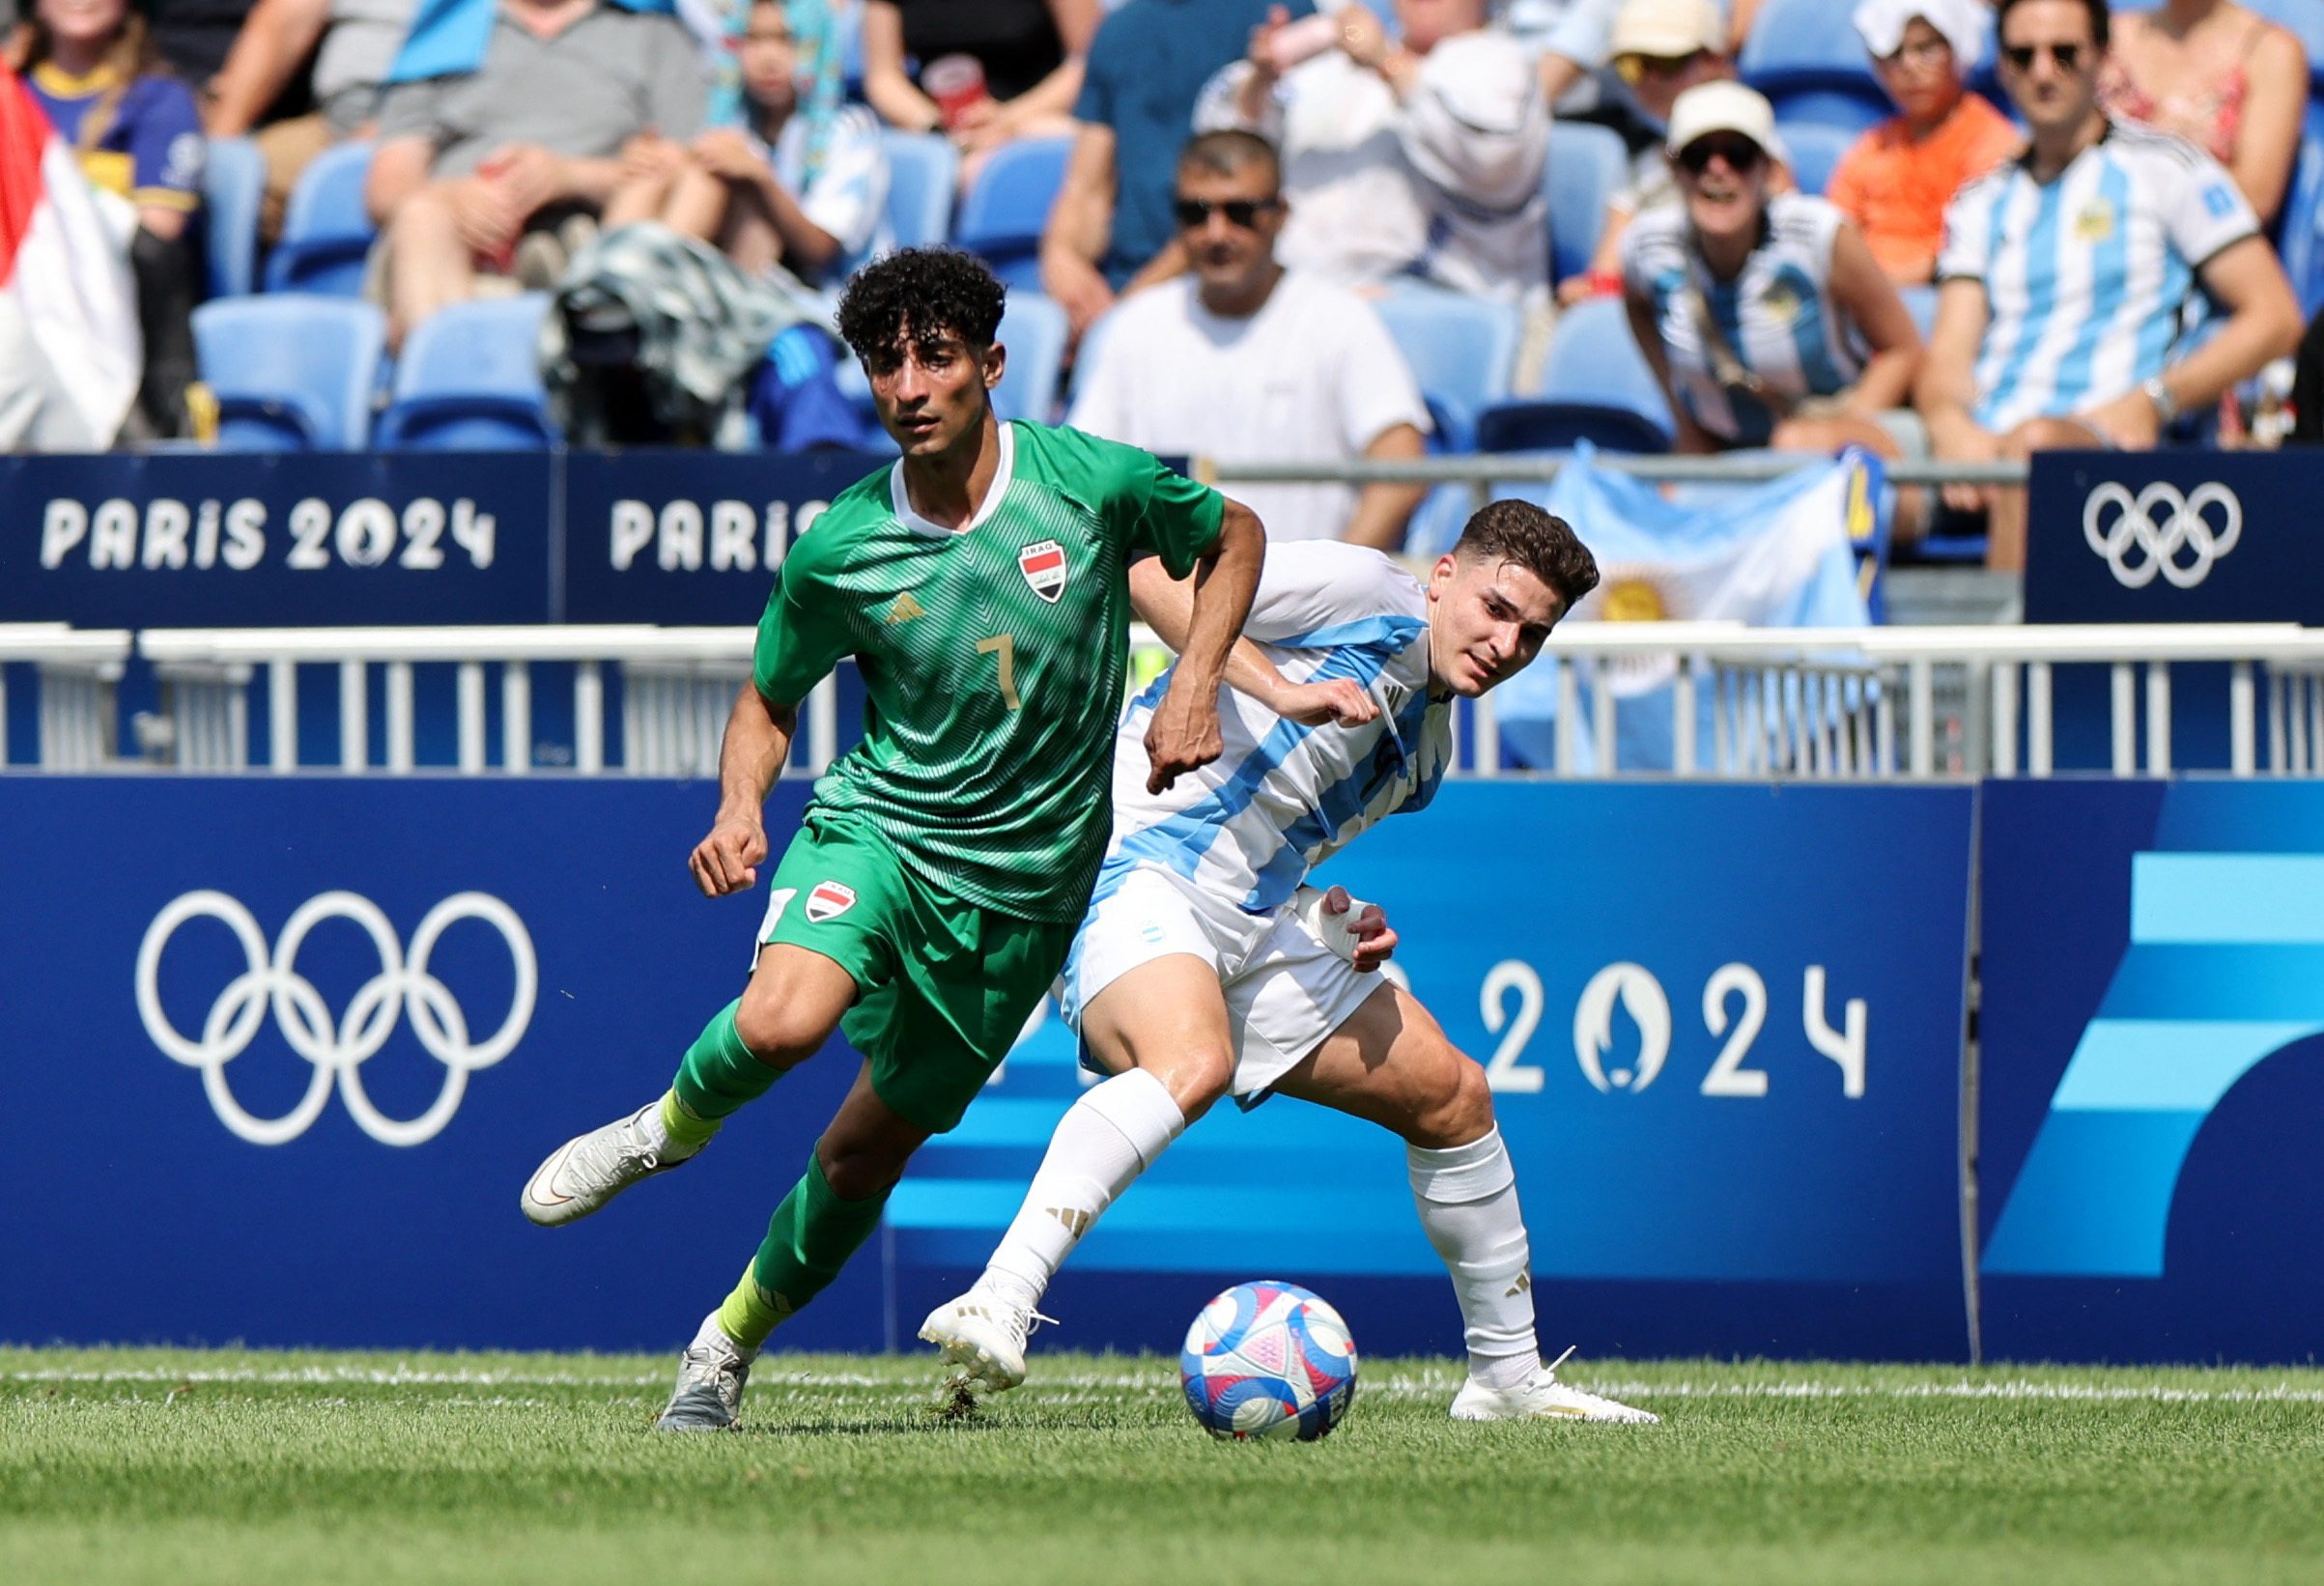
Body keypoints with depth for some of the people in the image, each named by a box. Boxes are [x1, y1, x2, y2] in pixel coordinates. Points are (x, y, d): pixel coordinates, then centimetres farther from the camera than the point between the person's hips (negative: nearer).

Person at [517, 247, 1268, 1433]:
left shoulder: (1087, 481, -10)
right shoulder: (839, 553, -7)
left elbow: (1233, 536, 9)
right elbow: (769, 700, 9)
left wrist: (1193, 687, -4)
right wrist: (740, 808, -12)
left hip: (1022, 888, 1)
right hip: (879, 829, -1)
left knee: (872, 1145, 7)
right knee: (782, 1021, -32)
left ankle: (731, 1341, 31)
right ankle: (673, 1127, 2)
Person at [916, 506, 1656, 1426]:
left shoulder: (1424, 751, 21)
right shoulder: (1369, 596, -5)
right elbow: (1152, 573, -13)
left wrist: (1336, 923, 7)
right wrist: (1281, 688, -21)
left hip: (1250, 921, 10)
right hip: (1135, 865, -10)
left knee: (1452, 1097, 13)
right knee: (1194, 1062, -38)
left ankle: (1507, 1377, 27)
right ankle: (997, 1307, -48)